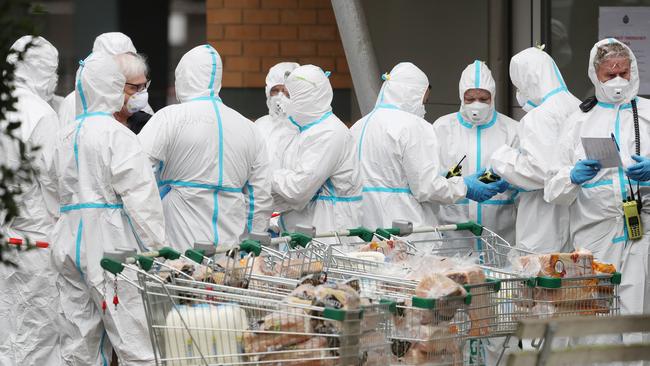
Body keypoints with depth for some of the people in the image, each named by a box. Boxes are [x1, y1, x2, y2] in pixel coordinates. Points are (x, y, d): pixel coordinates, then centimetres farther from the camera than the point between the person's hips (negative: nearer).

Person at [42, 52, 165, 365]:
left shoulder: (65, 136, 12)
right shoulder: (116, 135, -11)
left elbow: (51, 188, 23)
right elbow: (139, 195, -14)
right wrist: (156, 245, -11)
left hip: (68, 242, 8)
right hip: (109, 244, -8)